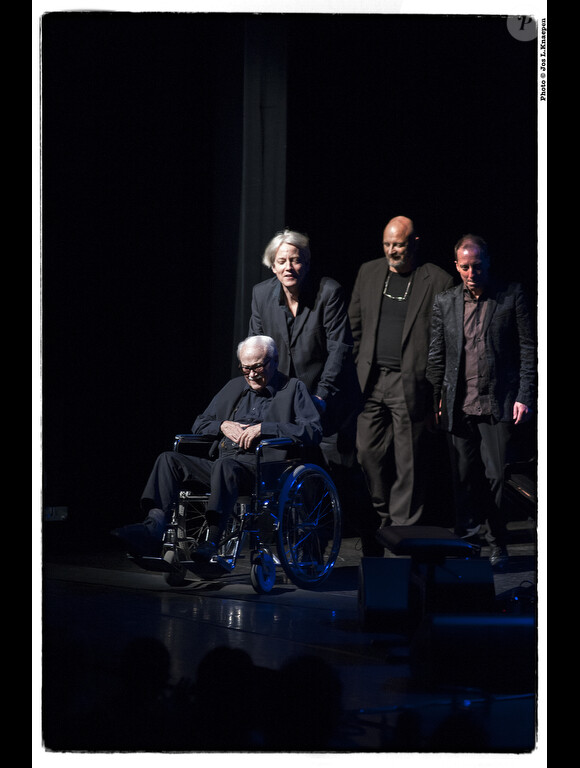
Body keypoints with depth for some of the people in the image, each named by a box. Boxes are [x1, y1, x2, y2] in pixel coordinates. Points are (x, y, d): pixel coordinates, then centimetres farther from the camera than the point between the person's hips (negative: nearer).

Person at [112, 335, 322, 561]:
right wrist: (223, 426, 6)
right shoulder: (235, 386, 26)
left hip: (263, 468, -6)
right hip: (221, 463, 6)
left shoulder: (294, 389, 9)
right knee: (169, 459, -16)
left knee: (224, 465, -39)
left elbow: (314, 432, -6)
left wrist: (264, 428, -12)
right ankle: (153, 527, -34)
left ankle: (211, 544, -47)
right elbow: (199, 425, 29)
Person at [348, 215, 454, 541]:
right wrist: (360, 367, 11)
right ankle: (383, 514, 25)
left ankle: (403, 526, 7)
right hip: (372, 381, 4)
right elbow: (355, 323, 18)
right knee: (369, 452, 6)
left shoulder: (438, 281, -3)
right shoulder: (369, 273, 11)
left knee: (408, 461, -1)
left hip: (410, 384, -4)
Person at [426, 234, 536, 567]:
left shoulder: (511, 295, 2)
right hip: (460, 406, 3)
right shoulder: (445, 302, 10)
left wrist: (525, 397, -5)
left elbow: (528, 349, 1)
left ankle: (497, 544, 8)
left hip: (499, 404, -3)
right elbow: (437, 356, 14)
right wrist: (435, 399, 8)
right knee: (465, 478, 5)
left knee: (497, 475, -5)